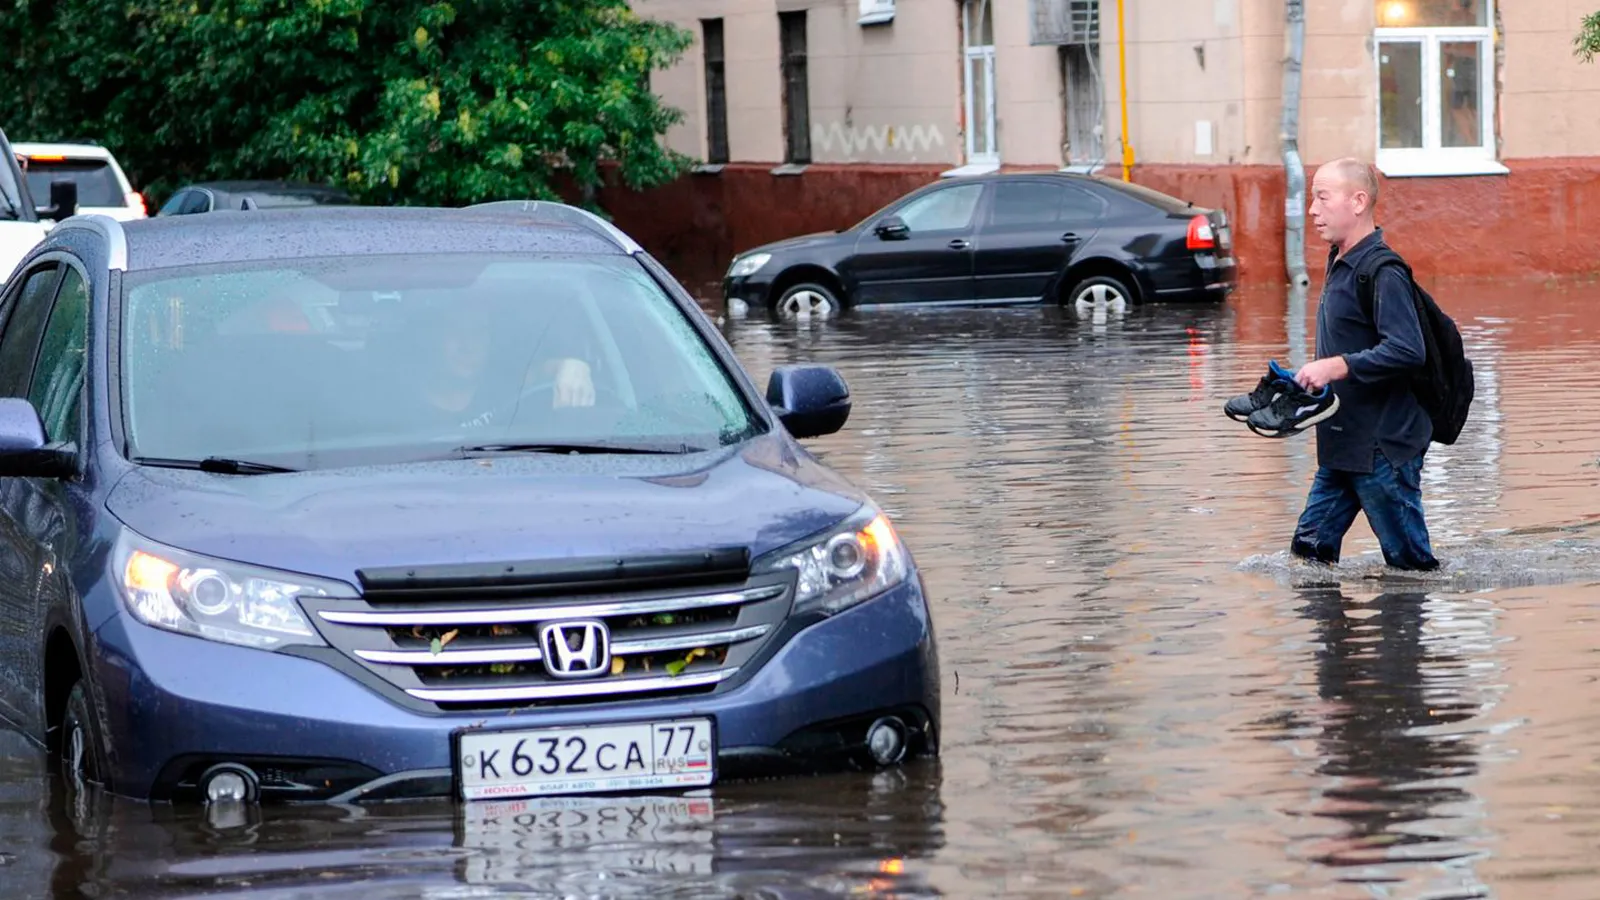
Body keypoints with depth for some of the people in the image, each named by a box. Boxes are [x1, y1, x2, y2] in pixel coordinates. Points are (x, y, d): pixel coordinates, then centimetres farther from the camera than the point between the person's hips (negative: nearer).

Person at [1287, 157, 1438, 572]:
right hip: (1343, 443, 10)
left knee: (1410, 565, -1)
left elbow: (1407, 350, -28)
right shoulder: (1340, 263, 13)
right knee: (1310, 548, 9)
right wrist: (1316, 376, 15)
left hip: (1384, 445, -10)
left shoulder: (1382, 272, -18)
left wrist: (1337, 367, -27)